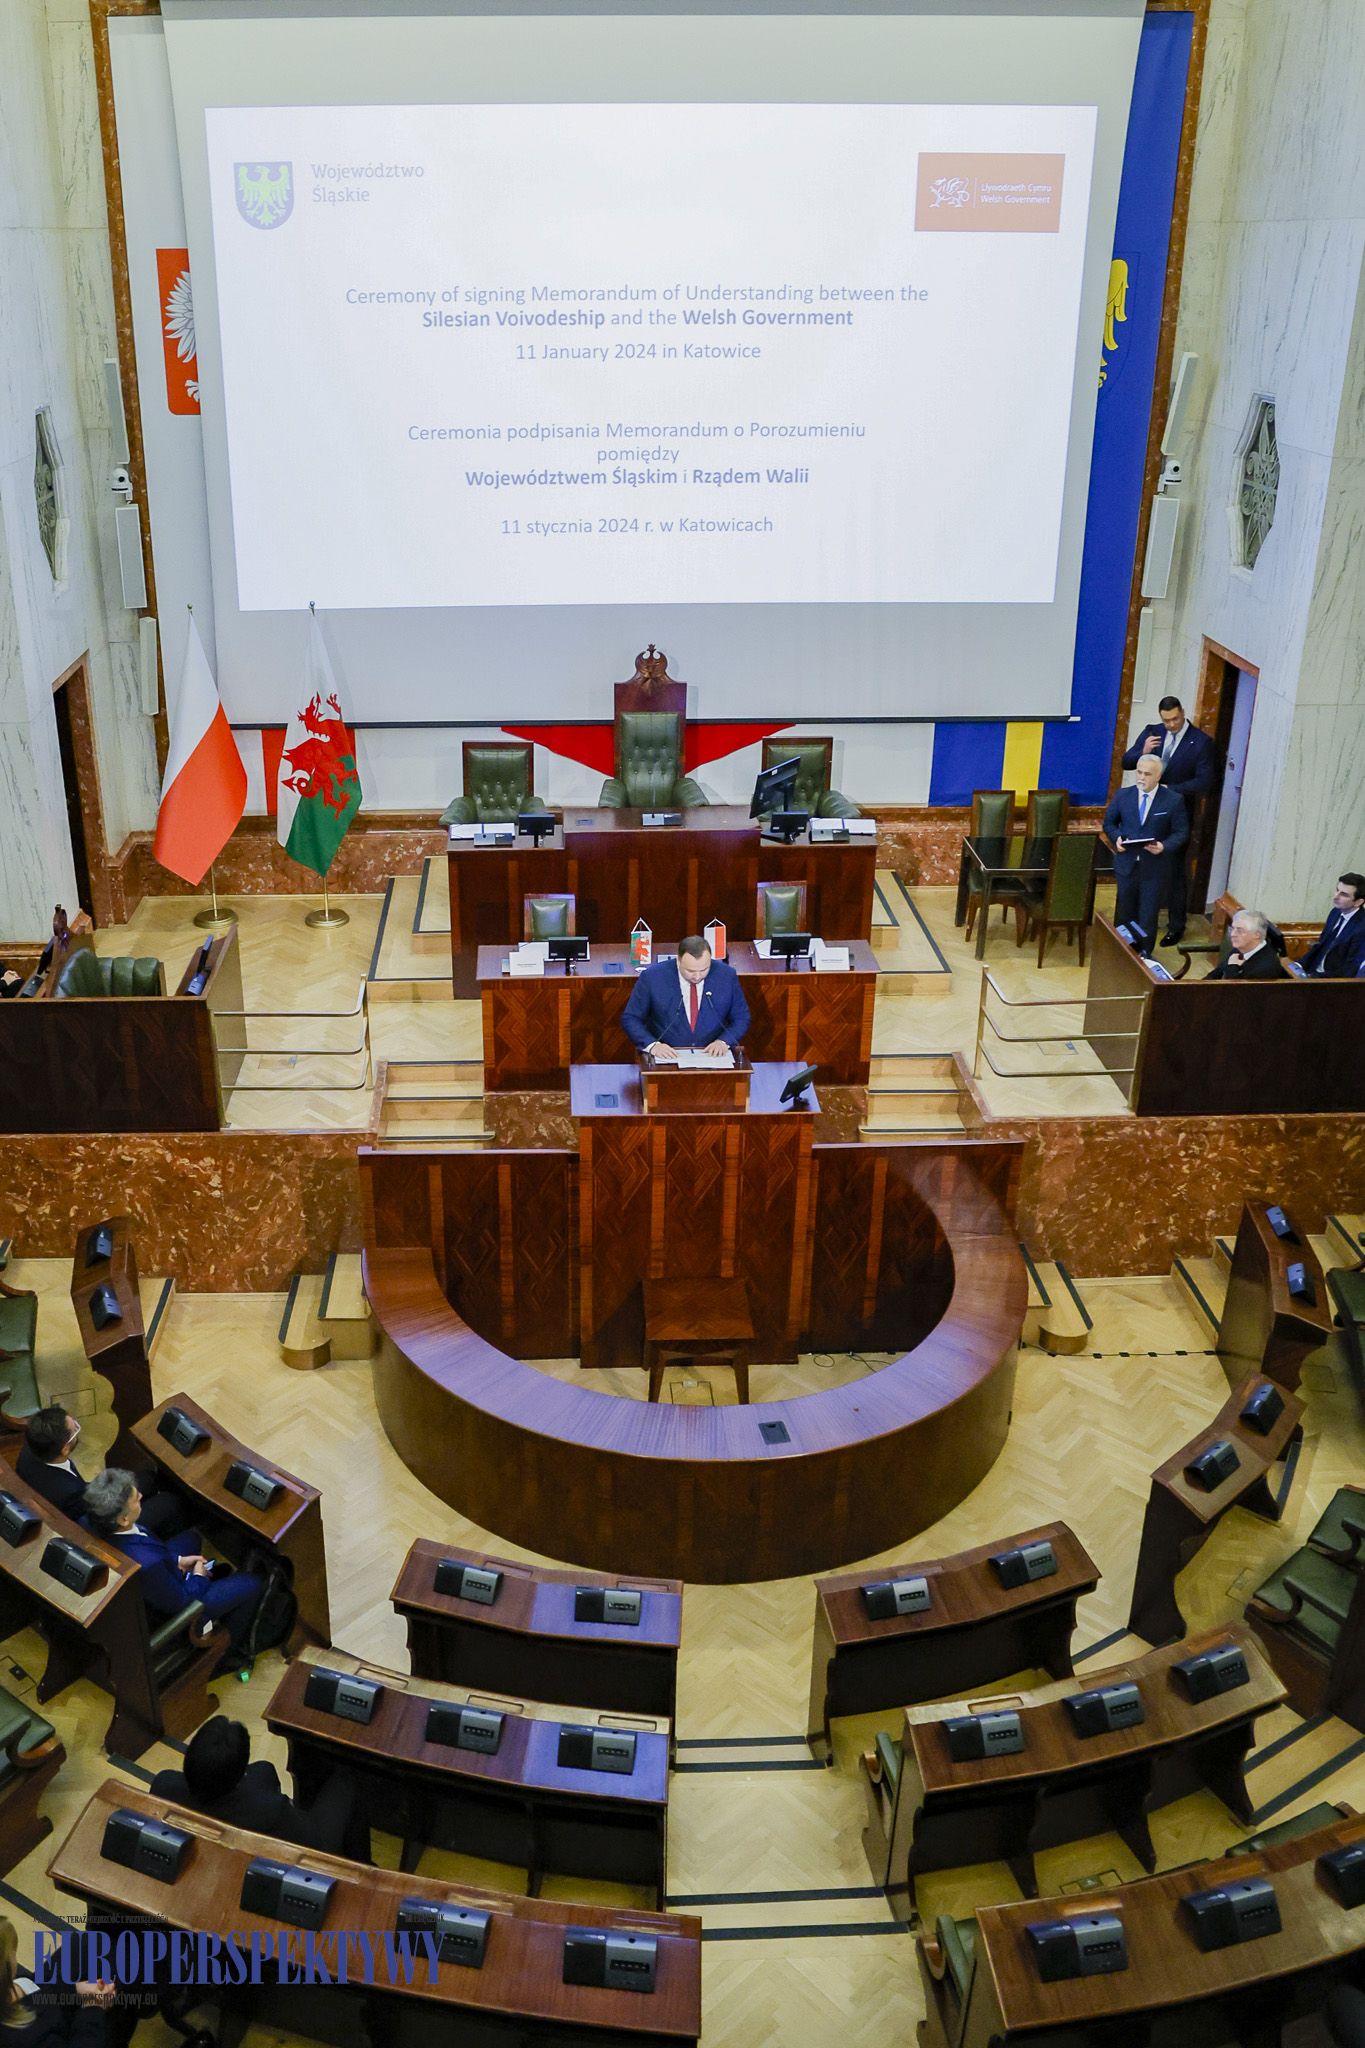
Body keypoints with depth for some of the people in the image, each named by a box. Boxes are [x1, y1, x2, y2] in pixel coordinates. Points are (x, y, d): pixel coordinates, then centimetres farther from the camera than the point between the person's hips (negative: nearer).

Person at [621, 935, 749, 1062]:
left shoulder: (727, 975, -2)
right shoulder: (652, 977, -7)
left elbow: (741, 1018, 8)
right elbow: (630, 1019, 0)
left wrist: (723, 1041, -11)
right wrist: (652, 1045, -17)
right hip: (667, 1057, -1)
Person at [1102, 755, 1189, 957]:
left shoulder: (1173, 801, -6)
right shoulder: (1122, 795, 2)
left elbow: (1181, 832, -3)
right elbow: (1109, 822, 11)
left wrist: (1164, 846, -22)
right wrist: (1116, 838, -10)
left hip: (1155, 869, -3)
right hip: (1126, 864, 3)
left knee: (1148, 917, 2)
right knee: (1125, 912, 15)